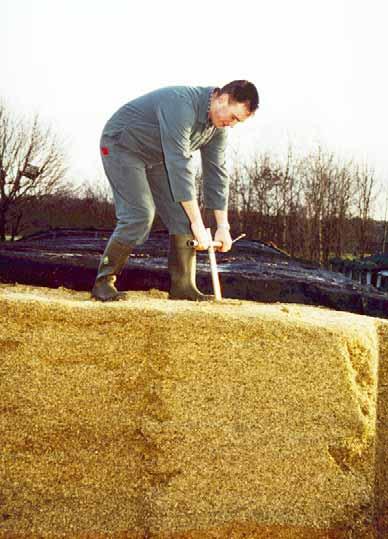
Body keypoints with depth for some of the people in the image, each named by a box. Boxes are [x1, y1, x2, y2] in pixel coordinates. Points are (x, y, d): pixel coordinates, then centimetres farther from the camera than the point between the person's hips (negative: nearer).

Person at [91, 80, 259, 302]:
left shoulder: (219, 126, -6)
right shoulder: (182, 105, -34)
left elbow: (216, 173, -2)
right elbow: (180, 167, -38)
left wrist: (223, 226, -7)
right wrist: (198, 224, -36)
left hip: (157, 157, 8)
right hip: (122, 146, -8)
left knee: (182, 215, -4)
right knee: (140, 216, -21)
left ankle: (183, 286, 0)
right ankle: (103, 282, -9)